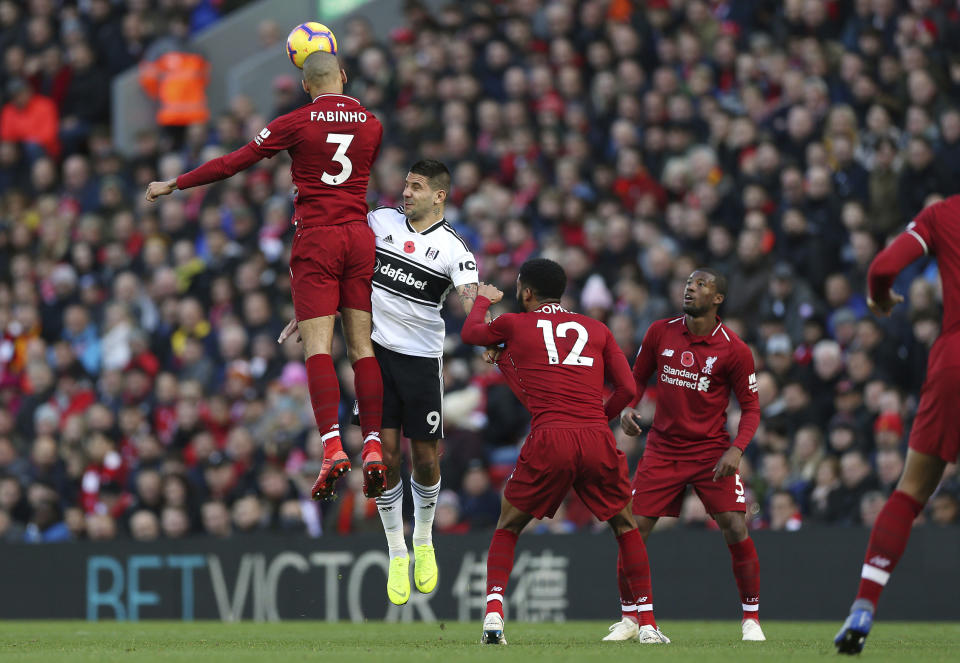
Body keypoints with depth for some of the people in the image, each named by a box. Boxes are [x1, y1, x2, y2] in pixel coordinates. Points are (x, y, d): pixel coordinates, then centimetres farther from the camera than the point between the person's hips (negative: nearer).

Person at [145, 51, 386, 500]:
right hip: (360, 239, 3)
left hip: (316, 239, -3)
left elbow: (234, 163, 0)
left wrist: (174, 185, 11)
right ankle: (372, 447, -5)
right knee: (362, 347, 4)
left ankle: (332, 446, -22)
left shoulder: (297, 123, -3)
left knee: (317, 347, -8)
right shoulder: (371, 125, 7)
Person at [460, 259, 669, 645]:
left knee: (508, 527, 17)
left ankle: (493, 614, 0)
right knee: (625, 525, 19)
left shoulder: (514, 324, 13)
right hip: (598, 439, 1)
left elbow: (470, 333, 33)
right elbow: (627, 388, 11)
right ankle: (646, 625, 12)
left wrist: (484, 299, 52)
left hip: (548, 440, -1)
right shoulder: (596, 330, 18)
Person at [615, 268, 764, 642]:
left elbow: (751, 407, -3)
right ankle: (629, 617, 11)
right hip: (663, 449, 2)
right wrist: (626, 409, -7)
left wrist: (736, 450, -18)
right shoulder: (660, 333, 0)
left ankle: (751, 618, 3)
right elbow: (638, 376, 13)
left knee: (736, 530, -14)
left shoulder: (734, 351, -9)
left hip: (712, 452, -2)